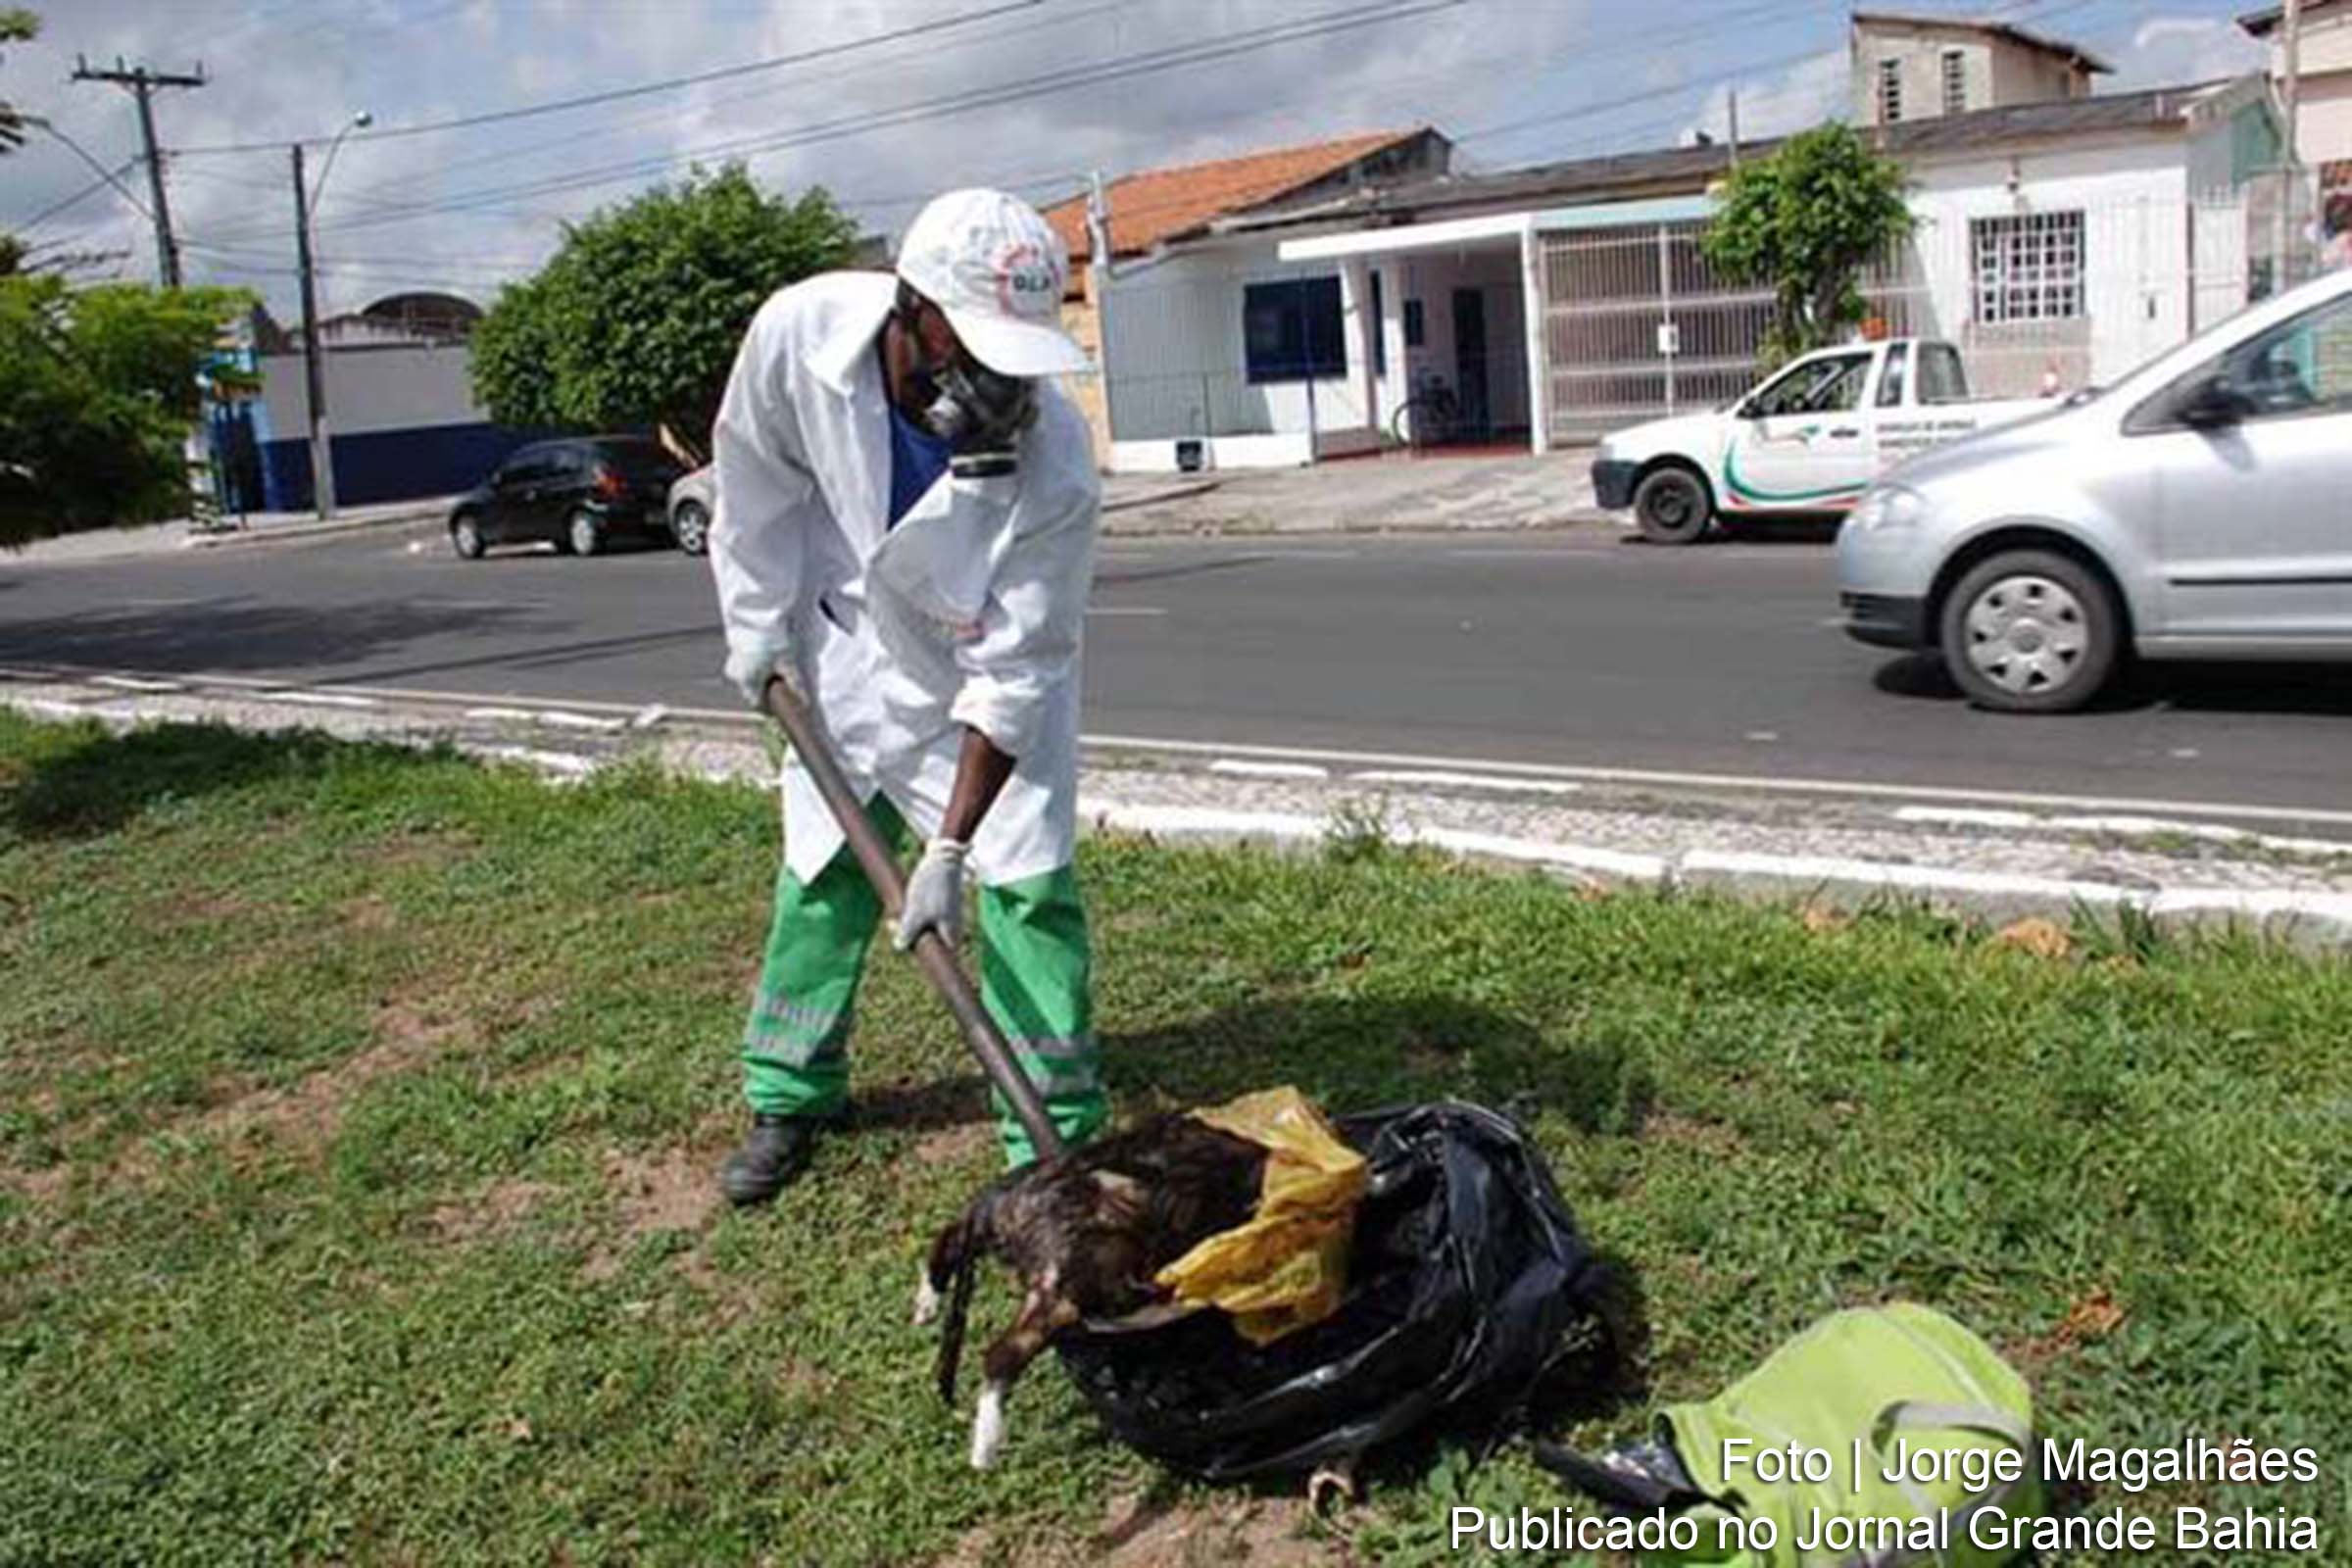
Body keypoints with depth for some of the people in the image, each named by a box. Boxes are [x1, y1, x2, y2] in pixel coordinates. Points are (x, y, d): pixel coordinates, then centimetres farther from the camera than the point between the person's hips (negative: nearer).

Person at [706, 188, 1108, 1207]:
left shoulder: (1055, 465, -36)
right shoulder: (799, 332, -29)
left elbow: (1015, 672, -30)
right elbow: (758, 481, -8)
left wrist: (951, 849, -29)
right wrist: (761, 632, 0)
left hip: (990, 671, -2)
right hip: (852, 648, 3)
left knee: (1027, 883, -8)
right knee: (822, 869, 11)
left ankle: (1055, 1132, 6)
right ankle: (792, 1096, 29)